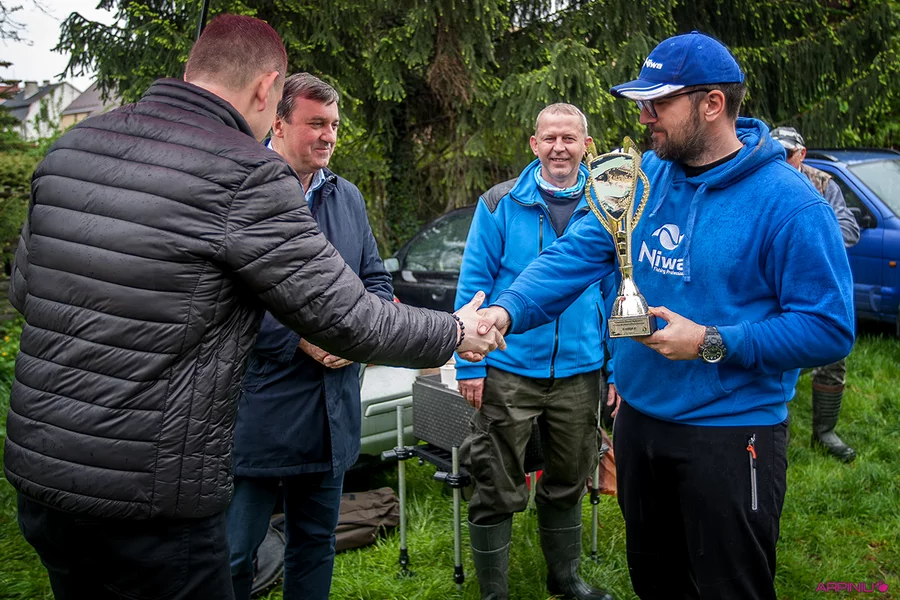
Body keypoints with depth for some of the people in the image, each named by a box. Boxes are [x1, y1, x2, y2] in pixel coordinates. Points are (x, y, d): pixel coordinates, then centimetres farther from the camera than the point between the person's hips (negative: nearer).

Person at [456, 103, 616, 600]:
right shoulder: (500, 204, -4)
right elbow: (473, 284, -5)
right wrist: (470, 364, -10)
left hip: (580, 371, 3)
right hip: (509, 371, -3)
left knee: (567, 483, 19)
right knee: (498, 490, 6)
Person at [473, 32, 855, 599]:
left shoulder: (788, 202, -17)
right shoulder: (645, 177, 0)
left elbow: (829, 329, -18)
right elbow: (578, 253, -7)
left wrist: (711, 343, -23)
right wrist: (507, 311, -23)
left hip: (731, 433, -6)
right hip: (639, 418, 6)